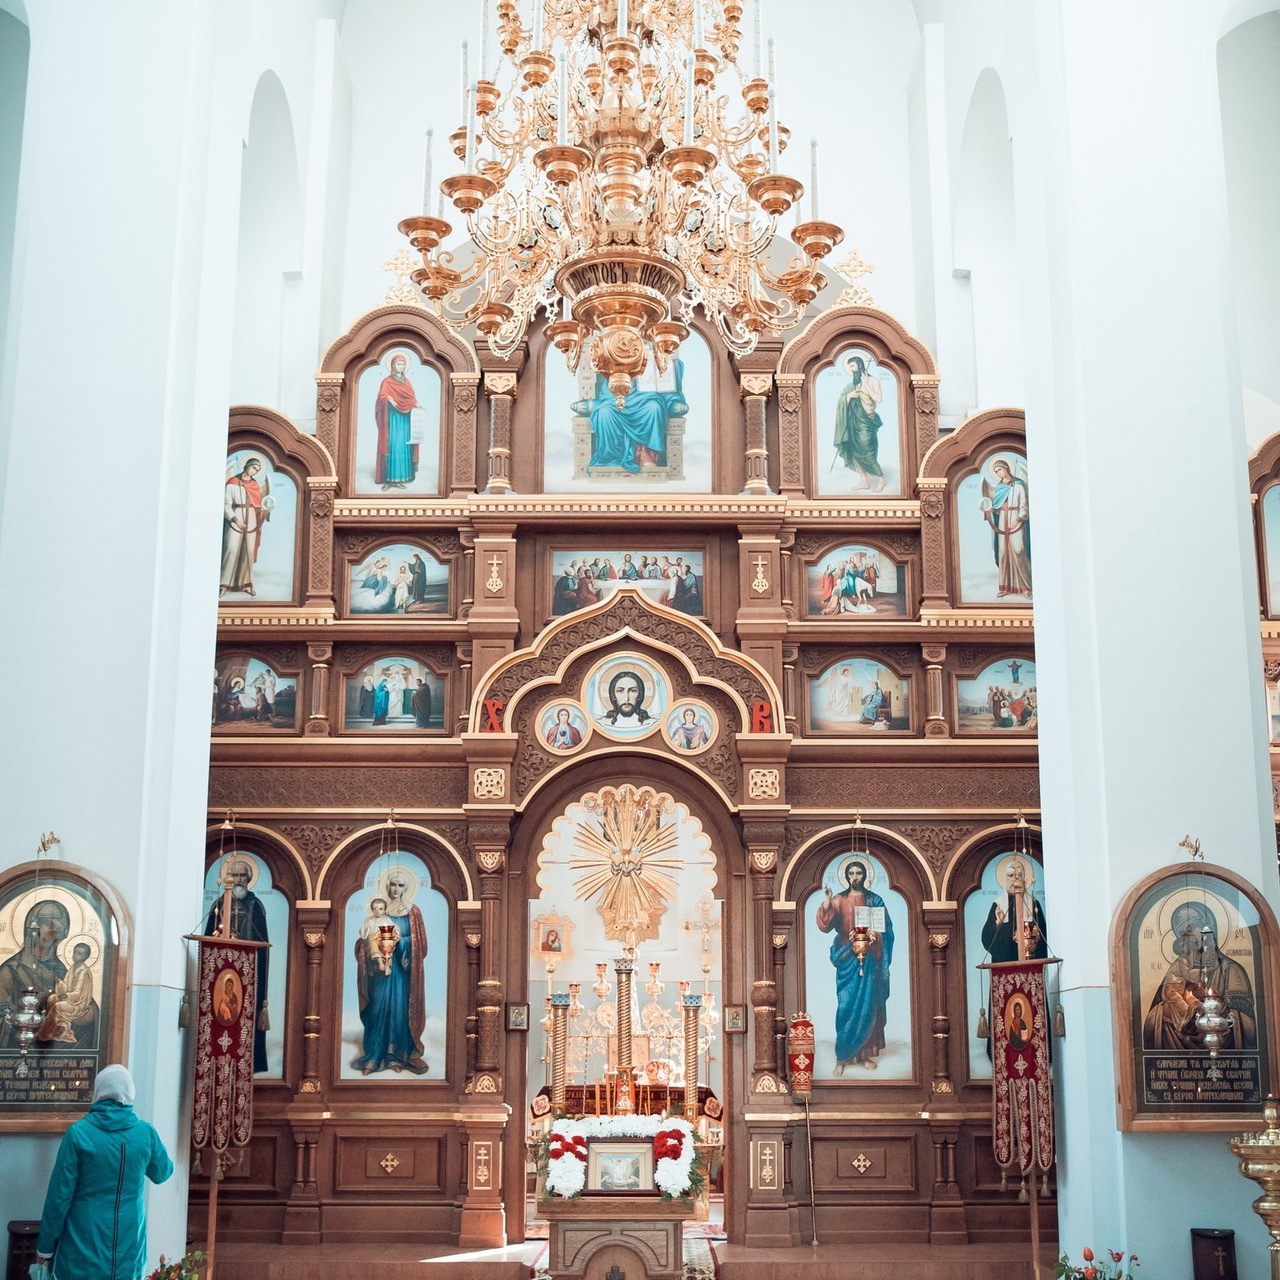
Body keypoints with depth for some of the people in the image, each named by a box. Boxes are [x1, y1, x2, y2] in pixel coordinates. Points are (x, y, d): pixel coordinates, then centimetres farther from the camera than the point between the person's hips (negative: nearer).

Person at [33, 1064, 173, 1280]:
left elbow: (59, 1194, -8)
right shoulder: (146, 1133, -2)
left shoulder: (78, 1133, -11)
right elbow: (162, 1173, 17)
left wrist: (45, 1246, 2)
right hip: (128, 1245, 2)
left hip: (84, 1243, -2)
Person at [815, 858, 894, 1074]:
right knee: (847, 1007, -5)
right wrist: (826, 903, -22)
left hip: (870, 961, 1)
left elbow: (886, 931, 7)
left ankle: (866, 1053, 11)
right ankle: (843, 1056, 1)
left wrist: (872, 934, -14)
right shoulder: (839, 900, 3)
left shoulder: (875, 900, 7)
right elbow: (825, 926, -9)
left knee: (869, 1007, 3)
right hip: (848, 960, -1)